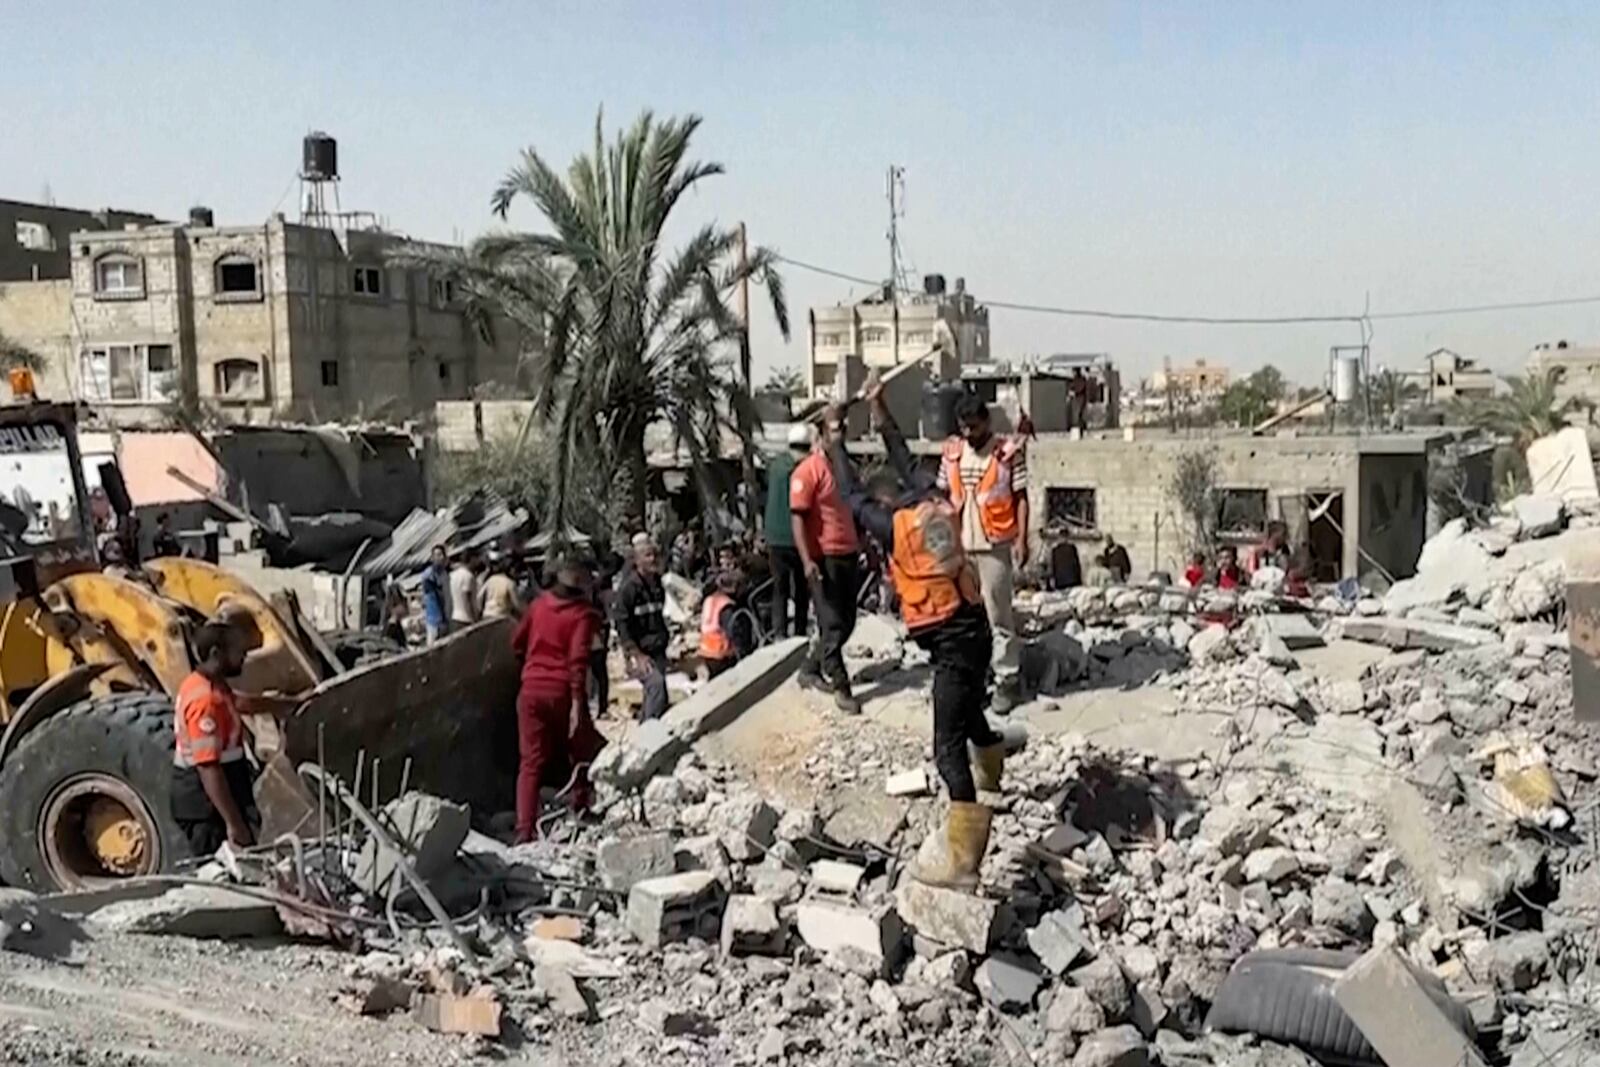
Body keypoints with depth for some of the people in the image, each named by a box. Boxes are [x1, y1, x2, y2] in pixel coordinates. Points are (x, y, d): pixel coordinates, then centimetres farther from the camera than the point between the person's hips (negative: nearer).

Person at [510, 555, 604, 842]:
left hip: (531, 690, 4)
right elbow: (578, 658, -17)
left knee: (531, 761, 3)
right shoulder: (582, 613, -7)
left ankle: (524, 828, -5)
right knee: (580, 748, 21)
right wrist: (578, 702, -19)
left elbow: (517, 642, 16)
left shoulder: (539, 604, 7)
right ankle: (579, 800, 29)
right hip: (563, 691, -4)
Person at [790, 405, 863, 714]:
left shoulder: (845, 464, 12)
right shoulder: (808, 470, -12)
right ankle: (841, 688, 7)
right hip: (825, 558, -8)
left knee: (846, 623, 14)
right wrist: (807, 560, -23)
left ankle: (811, 668, 30)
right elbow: (797, 517, -15)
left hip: (849, 555, 8)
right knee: (833, 625, -1)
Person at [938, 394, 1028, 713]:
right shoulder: (952, 452, 6)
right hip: (959, 545, 4)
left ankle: (1005, 679, 9)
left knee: (999, 615, 1)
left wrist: (1022, 539, -11)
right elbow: (943, 496, 11)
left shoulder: (1009, 453, -6)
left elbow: (1021, 498, -5)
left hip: (995, 545, -4)